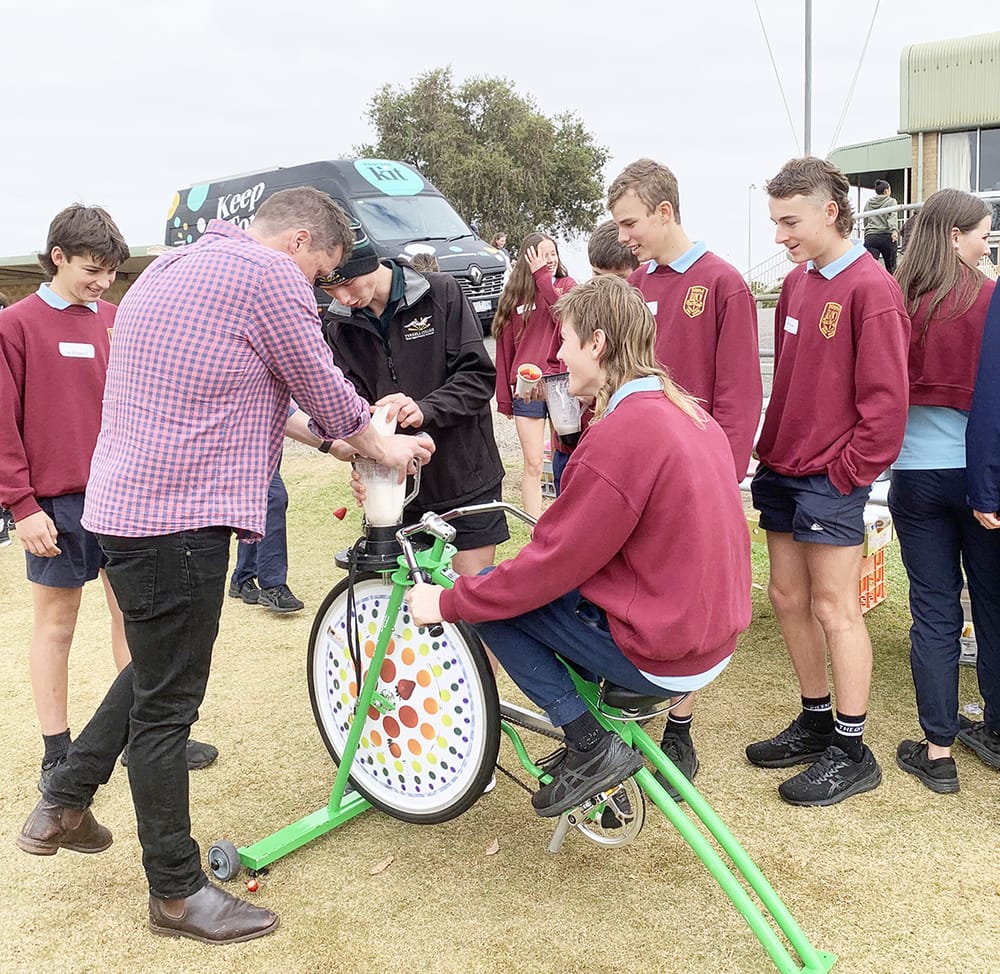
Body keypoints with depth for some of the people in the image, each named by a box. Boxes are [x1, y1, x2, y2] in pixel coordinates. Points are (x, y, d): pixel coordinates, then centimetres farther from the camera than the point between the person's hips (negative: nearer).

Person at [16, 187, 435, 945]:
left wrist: (334, 441, 24)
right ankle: (178, 893, 18)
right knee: (168, 704, 2)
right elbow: (325, 391, -7)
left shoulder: (175, 266, 19)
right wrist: (383, 447, 12)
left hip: (127, 505, 10)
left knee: (158, 671, 26)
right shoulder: (270, 274, -12)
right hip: (180, 519, -10)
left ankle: (63, 807, 36)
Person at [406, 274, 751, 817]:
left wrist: (446, 603, -9)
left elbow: (552, 565, -19)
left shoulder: (622, 432, -23)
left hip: (662, 657, -9)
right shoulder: (687, 411, 5)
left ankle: (592, 747, -1)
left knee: (492, 599, 0)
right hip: (713, 637, 9)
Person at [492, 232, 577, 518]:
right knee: (533, 465, 1)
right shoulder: (513, 296, 9)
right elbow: (504, 347, 8)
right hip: (526, 388, 1)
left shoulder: (567, 285, 6)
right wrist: (503, 397, 4)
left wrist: (542, 277, -14)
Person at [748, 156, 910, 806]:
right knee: (788, 597, 13)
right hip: (784, 471, 8)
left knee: (834, 608, 0)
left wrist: (847, 471, -14)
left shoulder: (870, 289, -14)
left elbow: (886, 399, -16)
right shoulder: (798, 282, 11)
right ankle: (817, 721, 30)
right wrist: (772, 449, 10)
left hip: (832, 479, -8)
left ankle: (852, 752, 15)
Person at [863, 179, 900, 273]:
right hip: (886, 236, -2)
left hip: (870, 237, 2)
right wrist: (894, 230, -26)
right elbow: (893, 217, -13)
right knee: (891, 269, 10)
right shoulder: (891, 201, 4)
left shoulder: (868, 203, 16)